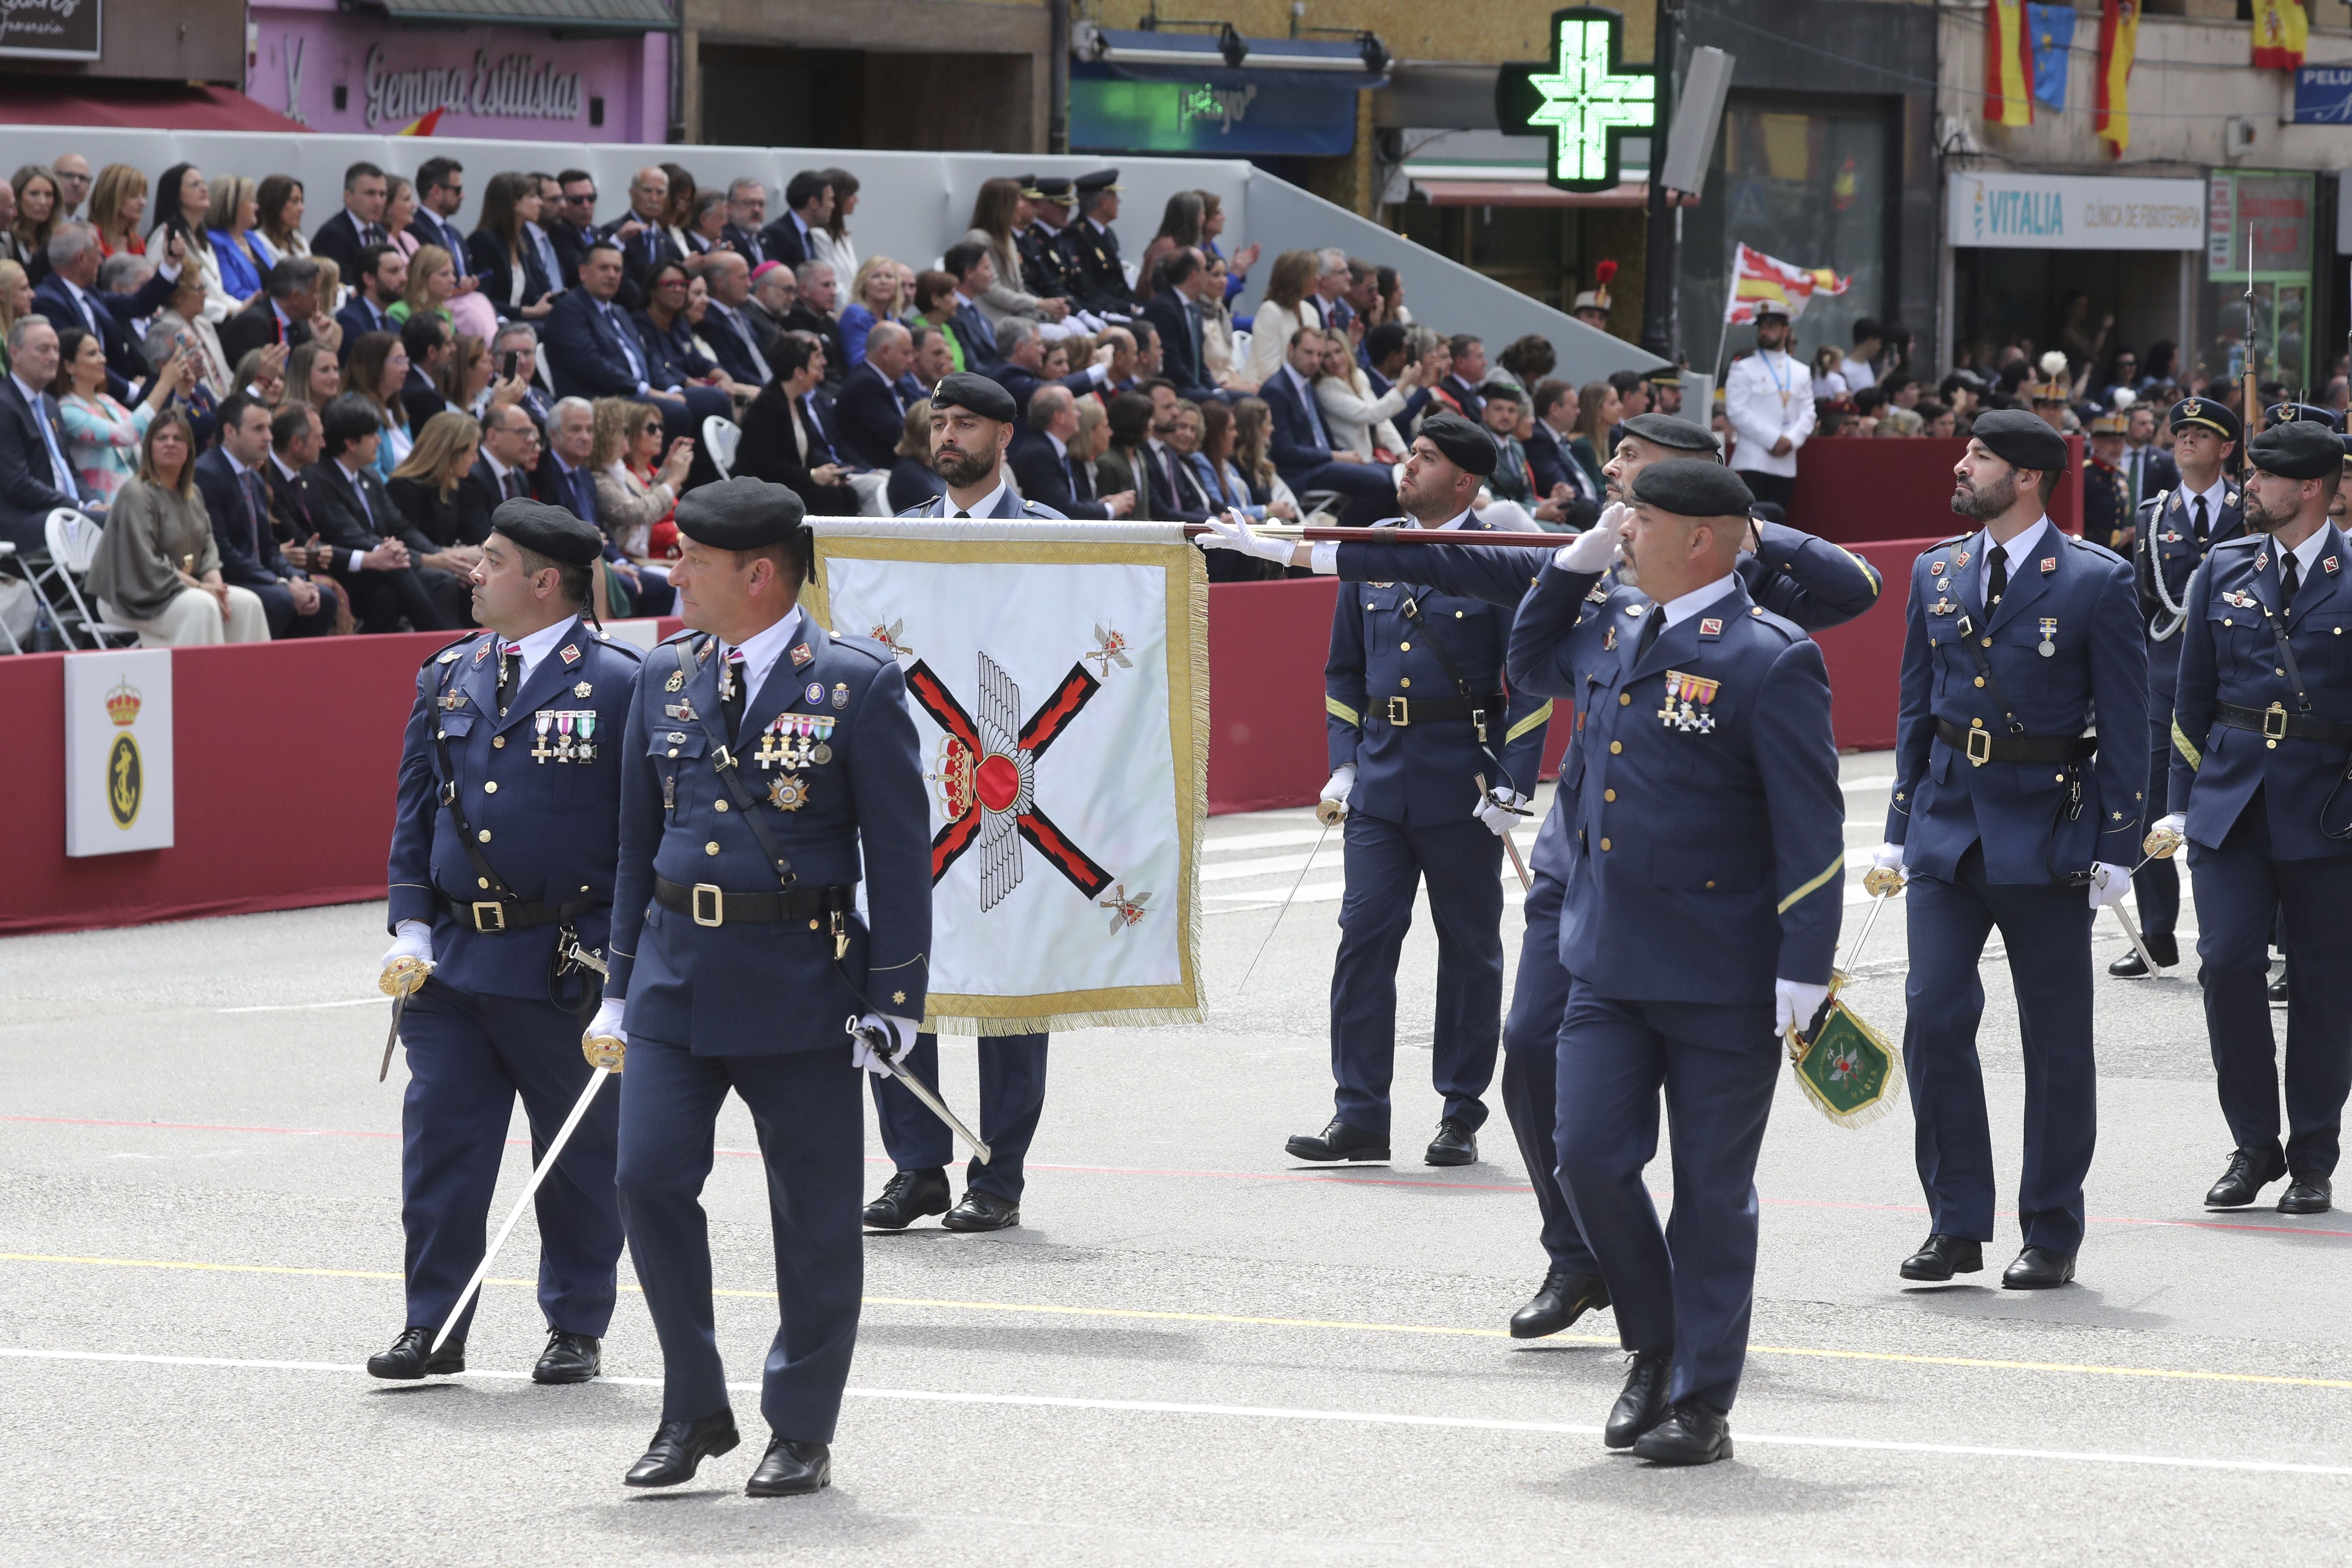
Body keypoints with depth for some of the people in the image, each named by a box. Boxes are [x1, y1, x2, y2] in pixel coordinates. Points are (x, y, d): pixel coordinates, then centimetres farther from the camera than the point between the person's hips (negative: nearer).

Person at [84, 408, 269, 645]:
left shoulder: (192, 495, 14)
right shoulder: (136, 494, -13)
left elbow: (207, 546, 12)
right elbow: (144, 565, -20)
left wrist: (215, 583, -10)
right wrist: (199, 587, -19)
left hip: (181, 588, 8)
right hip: (130, 597, -8)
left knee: (247, 603, -11)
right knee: (202, 606, -32)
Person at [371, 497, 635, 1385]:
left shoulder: (621, 685, -6)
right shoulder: (447, 679, 11)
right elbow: (416, 812, 14)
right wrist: (410, 928, 3)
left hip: (569, 969, -4)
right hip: (451, 961, 5)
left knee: (579, 1160, 6)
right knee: (439, 1146, 2)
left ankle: (576, 1330, 18)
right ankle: (433, 1327, 10)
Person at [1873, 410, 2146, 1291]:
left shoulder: (2096, 584, -6)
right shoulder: (1937, 574, 8)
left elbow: (2127, 729, -5)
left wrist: (2115, 852, -9)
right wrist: (1901, 830, 11)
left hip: (2046, 837, -4)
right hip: (1948, 823, 4)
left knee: (2056, 1043, 4)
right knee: (1933, 1018, -6)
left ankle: (2051, 1236, 13)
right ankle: (1957, 1226, 3)